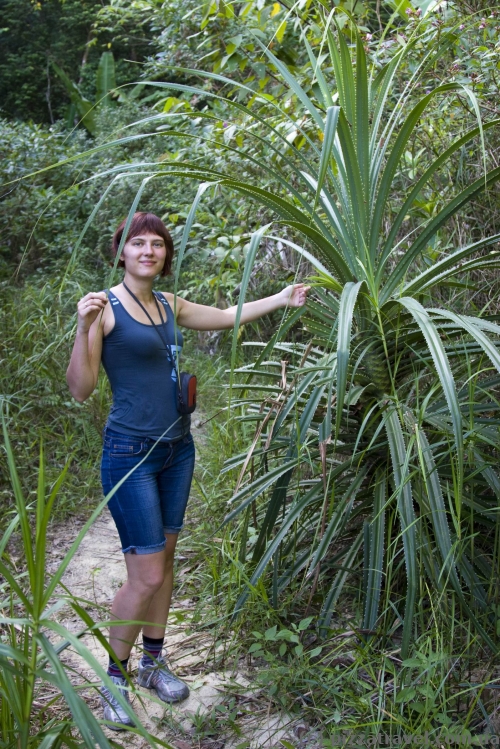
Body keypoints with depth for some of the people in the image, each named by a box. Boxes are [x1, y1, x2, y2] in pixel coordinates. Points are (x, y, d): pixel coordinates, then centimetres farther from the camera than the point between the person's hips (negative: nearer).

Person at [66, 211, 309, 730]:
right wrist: (83, 329, -28)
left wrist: (283, 297, 21)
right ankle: (114, 678, 17)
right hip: (131, 454, -7)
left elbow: (227, 316, 22)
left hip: (177, 448, 7)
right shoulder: (105, 307, -11)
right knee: (147, 576, -5)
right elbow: (80, 389, -14)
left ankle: (153, 663, 32)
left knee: (165, 559, 15)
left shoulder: (168, 306, 8)